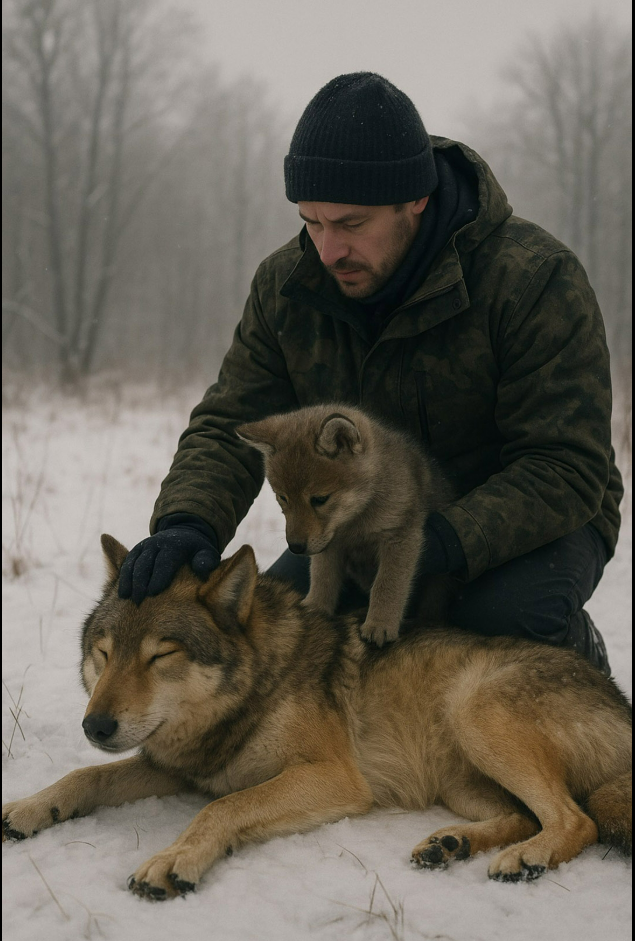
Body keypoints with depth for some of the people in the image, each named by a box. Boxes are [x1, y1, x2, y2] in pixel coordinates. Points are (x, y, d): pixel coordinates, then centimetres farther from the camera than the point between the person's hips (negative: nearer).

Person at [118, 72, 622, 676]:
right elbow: (230, 429, -9)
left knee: (512, 613, -36)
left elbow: (565, 468, -27)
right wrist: (186, 522, -32)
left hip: (533, 523, -4)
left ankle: (580, 662, 1)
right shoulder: (284, 286, -8)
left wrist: (446, 543, -42)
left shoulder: (534, 278, -24)